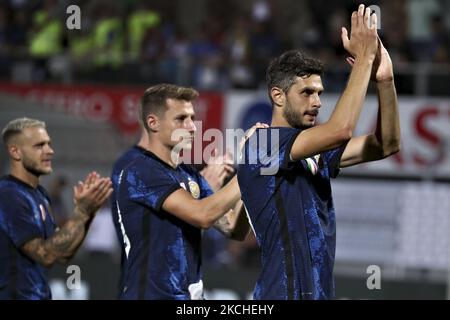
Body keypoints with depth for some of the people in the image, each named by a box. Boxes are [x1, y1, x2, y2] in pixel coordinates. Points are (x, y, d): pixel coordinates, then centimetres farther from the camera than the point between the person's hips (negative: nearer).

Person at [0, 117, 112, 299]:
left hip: (39, 294, 9)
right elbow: (46, 255, -19)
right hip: (15, 294, -9)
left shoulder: (38, 194, 12)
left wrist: (87, 211, -1)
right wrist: (81, 212, -20)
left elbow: (62, 254, 9)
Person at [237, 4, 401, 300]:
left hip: (319, 290, 8)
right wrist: (364, 59, -16)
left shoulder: (317, 152, 14)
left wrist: (385, 80, -5)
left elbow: (386, 145, 8)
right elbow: (341, 130, -24)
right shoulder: (263, 144, -11)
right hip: (285, 292, -8)